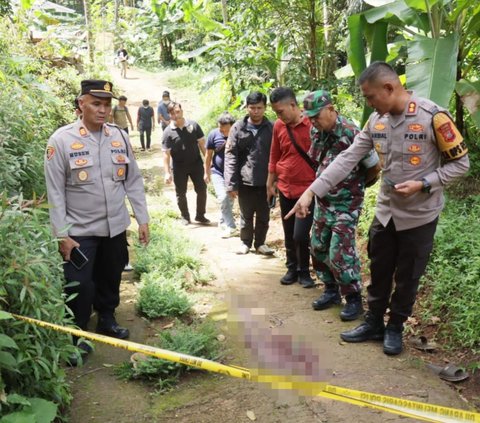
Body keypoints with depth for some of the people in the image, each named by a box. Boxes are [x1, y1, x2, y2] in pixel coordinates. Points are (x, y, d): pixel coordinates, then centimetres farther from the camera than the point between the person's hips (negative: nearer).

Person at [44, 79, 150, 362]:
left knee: (111, 278, 18)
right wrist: (62, 234, -11)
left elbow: (134, 181, 5)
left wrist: (143, 219, 3)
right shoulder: (61, 140, -12)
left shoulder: (119, 137, 0)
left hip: (116, 227, 4)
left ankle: (107, 319, 42)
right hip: (80, 230, -4)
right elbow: (55, 192, -10)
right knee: (80, 285, 1)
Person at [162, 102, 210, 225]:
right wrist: (167, 172, -13)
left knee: (202, 189, 5)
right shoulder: (168, 132, -10)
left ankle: (200, 216, 21)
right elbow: (166, 154, -9)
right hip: (179, 167, -1)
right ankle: (185, 217, 25)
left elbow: (202, 143, 1)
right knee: (181, 193, 8)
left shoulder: (193, 125, -6)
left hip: (196, 164, 1)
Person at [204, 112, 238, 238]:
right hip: (218, 172, -1)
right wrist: (207, 172, 4)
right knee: (223, 198, -16)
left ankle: (223, 222, 31)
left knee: (230, 200, 10)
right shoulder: (213, 134, -13)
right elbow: (208, 154, -1)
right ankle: (231, 227, -7)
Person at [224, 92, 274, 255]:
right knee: (246, 215, 13)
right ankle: (245, 242, 31)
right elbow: (231, 157, -6)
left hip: (265, 181, 1)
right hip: (245, 181, -1)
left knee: (263, 216, 12)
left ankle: (260, 243, 30)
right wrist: (231, 184, -11)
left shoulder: (271, 128, 0)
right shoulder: (238, 128, -4)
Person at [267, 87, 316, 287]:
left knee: (300, 235, -7)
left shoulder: (313, 124, -13)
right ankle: (292, 269, 30)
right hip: (285, 189, 5)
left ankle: (304, 271, 16)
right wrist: (270, 183, 16)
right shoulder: (278, 126, 2)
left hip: (307, 189, -5)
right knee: (288, 234, 13)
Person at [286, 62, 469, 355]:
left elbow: (460, 163, -11)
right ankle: (374, 324, 33)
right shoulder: (376, 120, -2)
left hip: (419, 215, -5)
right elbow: (347, 159, -6)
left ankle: (395, 328, 30)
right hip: (386, 212, 5)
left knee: (407, 278, 10)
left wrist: (423, 184, -24)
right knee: (379, 272, 15)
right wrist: (311, 191, -14)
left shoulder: (433, 117, -19)